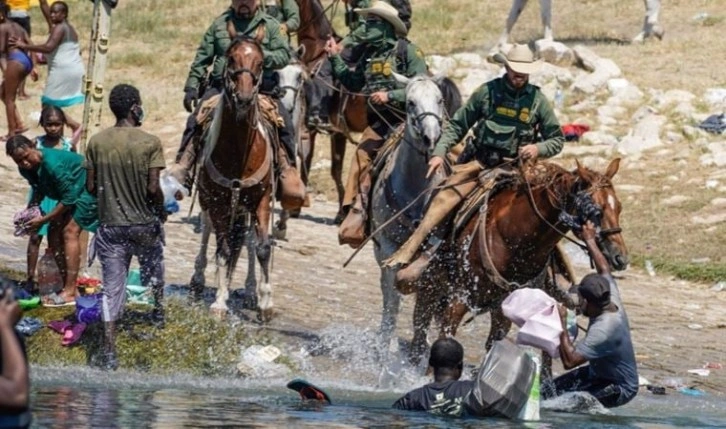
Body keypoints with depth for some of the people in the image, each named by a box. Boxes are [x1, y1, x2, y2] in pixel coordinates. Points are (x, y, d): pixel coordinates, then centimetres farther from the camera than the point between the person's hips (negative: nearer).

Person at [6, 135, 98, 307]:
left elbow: (69, 198, -27)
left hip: (87, 188, -10)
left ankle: (70, 292, -22)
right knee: (54, 231, 2)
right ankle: (67, 286, 8)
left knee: (70, 231, -19)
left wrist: (44, 219, -23)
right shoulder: (27, 169, -7)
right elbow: (39, 191, 12)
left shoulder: (52, 163, -34)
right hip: (71, 191, 10)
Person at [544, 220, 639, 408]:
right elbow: (604, 269, 11)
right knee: (548, 390, 1)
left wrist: (562, 324, -29)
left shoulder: (603, 330, -35)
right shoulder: (612, 302, -9)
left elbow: (569, 360, -37)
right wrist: (590, 241, 20)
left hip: (620, 388, -10)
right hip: (597, 372, 10)